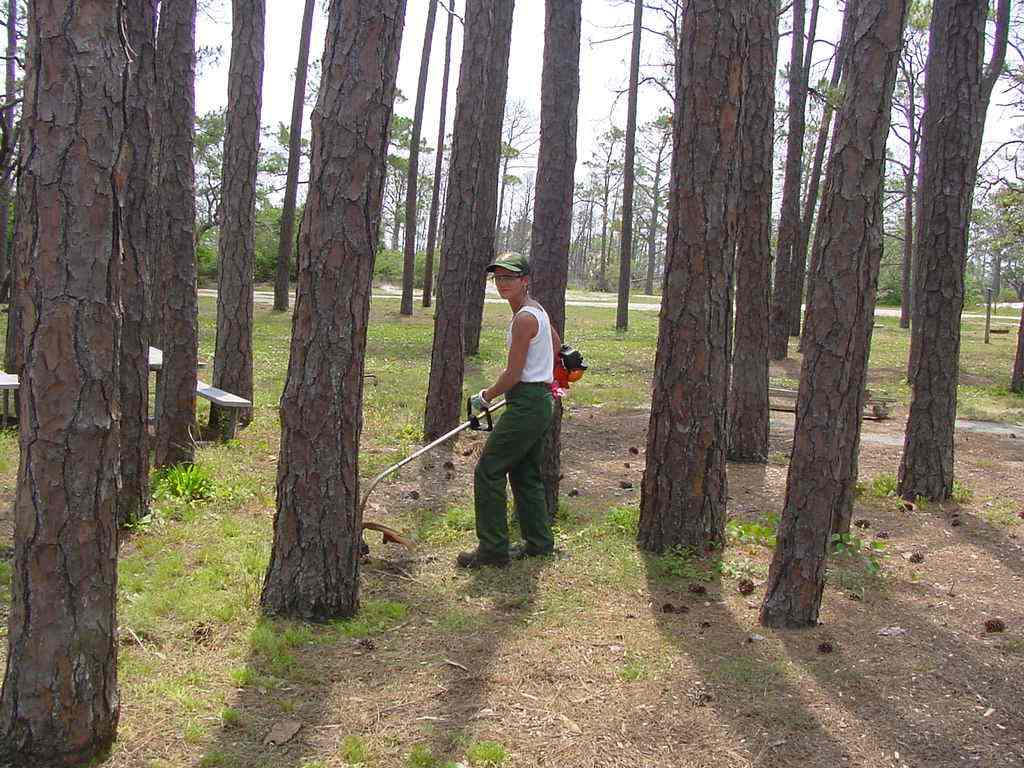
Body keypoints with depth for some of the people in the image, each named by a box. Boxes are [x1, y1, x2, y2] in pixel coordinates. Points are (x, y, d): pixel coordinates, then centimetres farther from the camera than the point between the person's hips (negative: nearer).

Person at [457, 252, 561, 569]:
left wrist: (484, 397, -5)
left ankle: (493, 548, 1)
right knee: (524, 474, 18)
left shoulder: (524, 318, -19)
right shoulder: (536, 310, 11)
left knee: (488, 471, -4)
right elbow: (556, 344, 29)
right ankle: (539, 541, 27)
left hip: (527, 405, -10)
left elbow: (513, 375, -18)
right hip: (542, 400, 10)